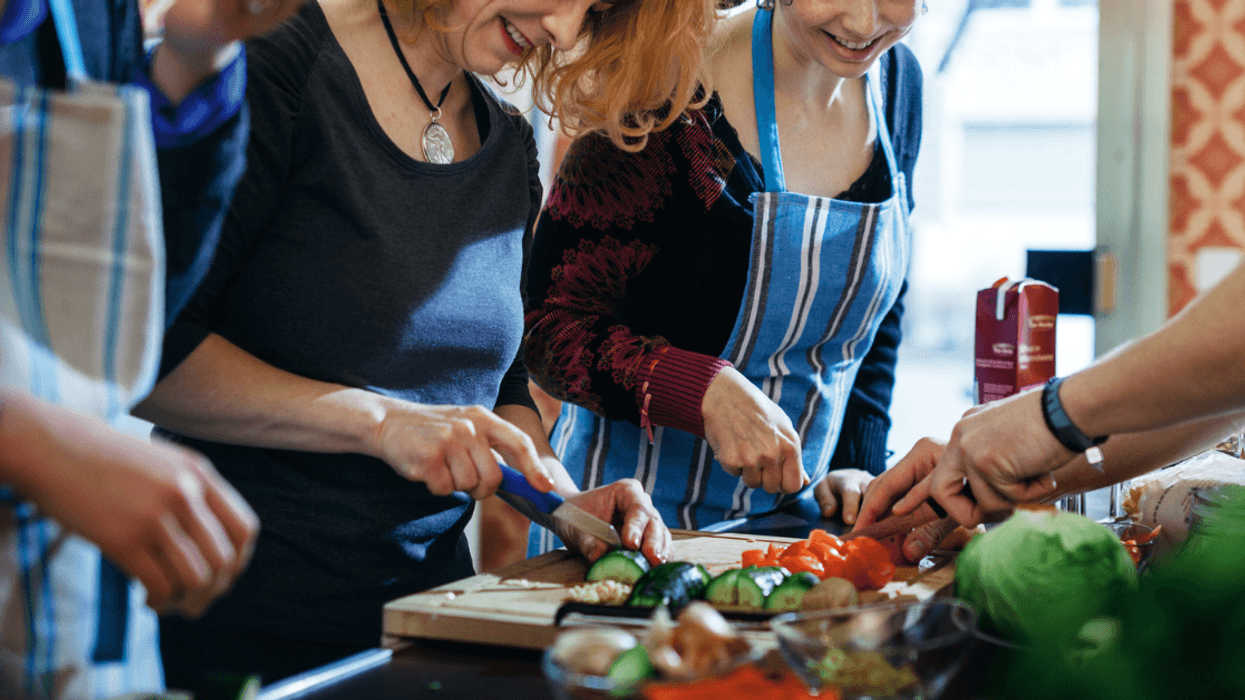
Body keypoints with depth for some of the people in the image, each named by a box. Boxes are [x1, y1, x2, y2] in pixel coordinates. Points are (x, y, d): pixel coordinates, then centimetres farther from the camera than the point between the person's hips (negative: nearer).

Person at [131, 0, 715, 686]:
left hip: (431, 596, 7)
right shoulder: (276, 72, -14)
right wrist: (380, 421, -23)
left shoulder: (511, 147, 9)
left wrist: (565, 499, -2)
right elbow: (140, 351, -20)